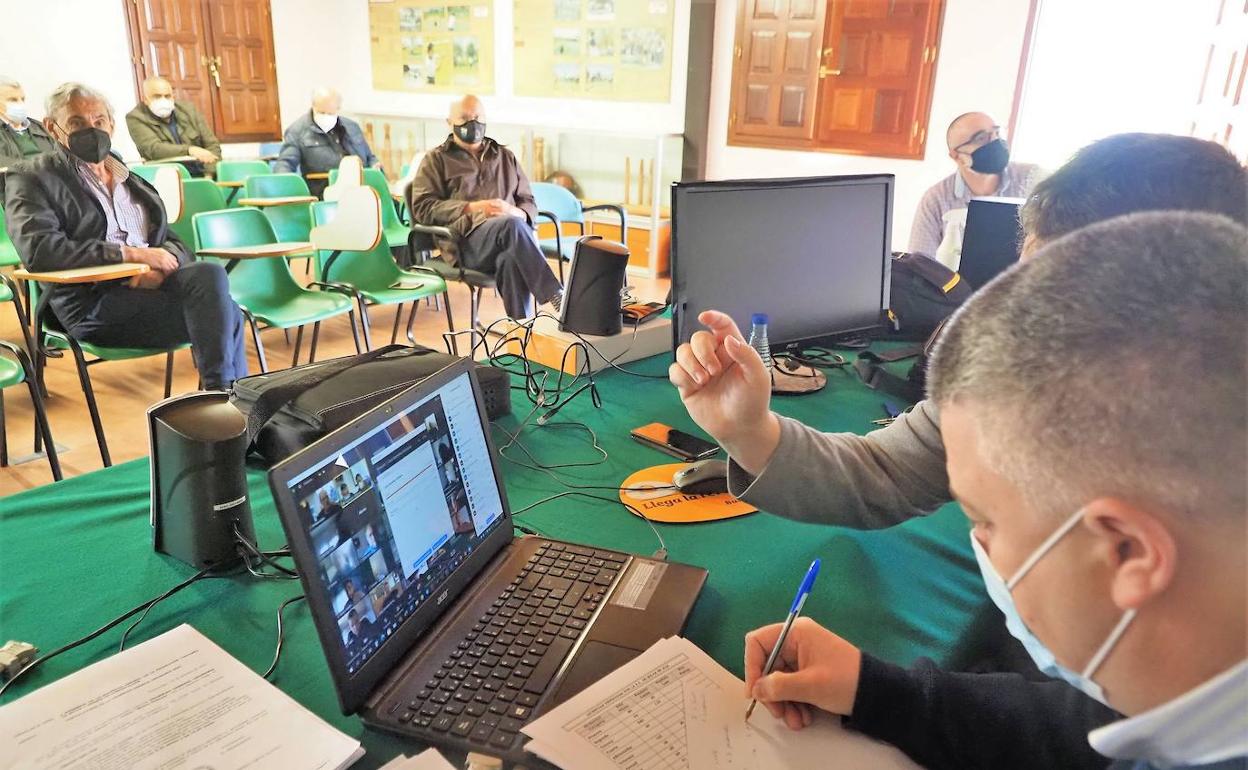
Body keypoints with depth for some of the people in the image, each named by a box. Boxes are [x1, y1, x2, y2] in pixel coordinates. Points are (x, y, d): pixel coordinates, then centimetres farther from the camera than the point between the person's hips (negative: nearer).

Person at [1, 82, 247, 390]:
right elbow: (38, 250, -10)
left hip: (151, 284, 5)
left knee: (210, 273, -29)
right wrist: (133, 253, -16)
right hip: (92, 302, -5)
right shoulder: (30, 177, 7)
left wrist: (161, 266, -7)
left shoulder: (131, 180, 25)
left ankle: (225, 395, -26)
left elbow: (173, 243, 20)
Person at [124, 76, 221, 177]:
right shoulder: (135, 118, -1)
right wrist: (189, 150, -32)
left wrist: (209, 176, -11)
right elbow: (153, 149, -16)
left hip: (201, 175, 2)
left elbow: (212, 144, 5)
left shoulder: (187, 108, 8)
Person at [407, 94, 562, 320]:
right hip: (467, 239, -3)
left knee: (513, 260, -36)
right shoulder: (436, 159, 19)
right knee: (511, 225, -36)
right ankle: (557, 298, -38)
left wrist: (519, 213, -2)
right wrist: (471, 209, -10)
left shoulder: (505, 156, 30)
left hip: (508, 232, 3)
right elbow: (422, 207, 4)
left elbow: (529, 202, 25)